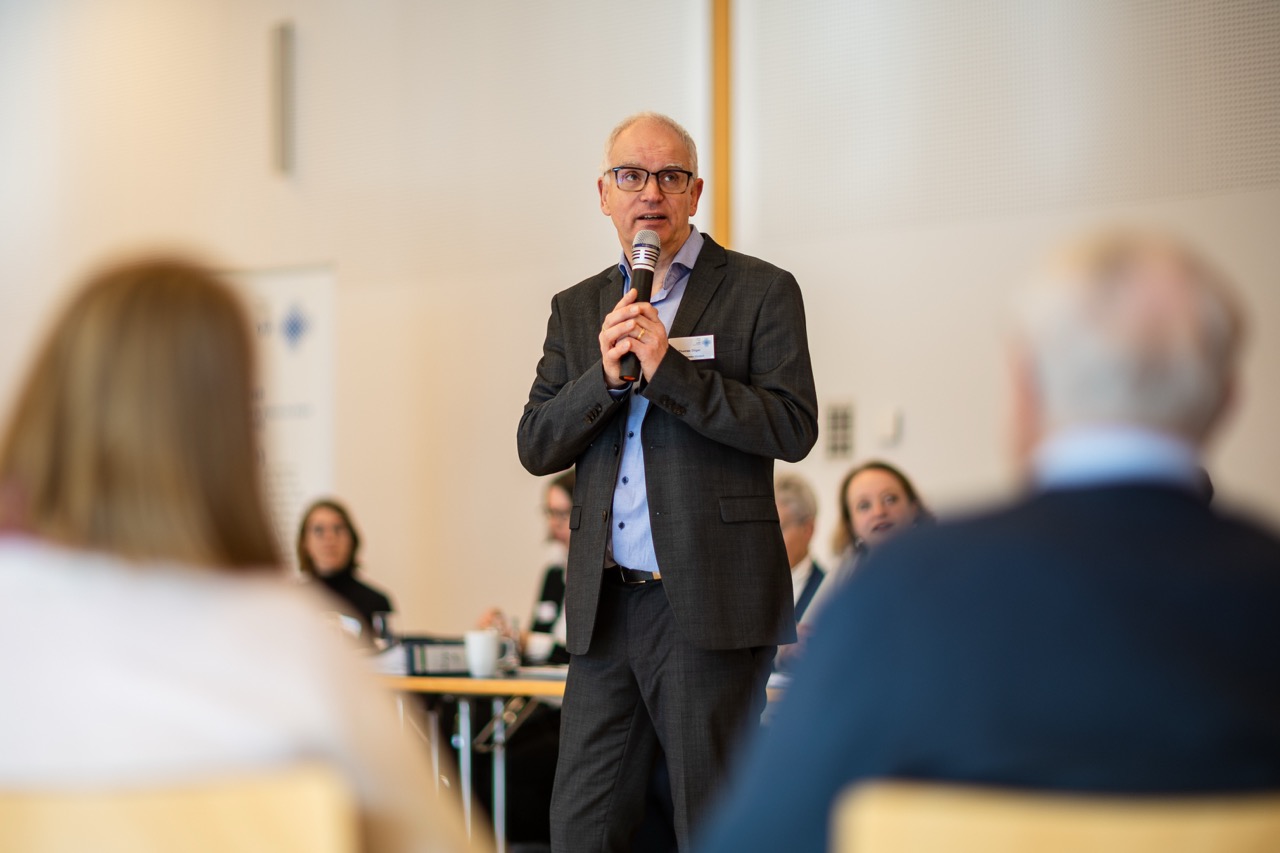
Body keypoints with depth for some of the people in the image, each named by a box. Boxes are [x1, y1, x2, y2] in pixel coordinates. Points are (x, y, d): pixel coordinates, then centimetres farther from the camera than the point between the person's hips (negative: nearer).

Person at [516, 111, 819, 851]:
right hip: (606, 604, 5)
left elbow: (794, 428, -10)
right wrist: (606, 376, -8)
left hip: (712, 604, -5)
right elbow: (536, 448, 9)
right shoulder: (578, 310, 16)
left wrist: (667, 368, -16)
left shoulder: (761, 292, 1)